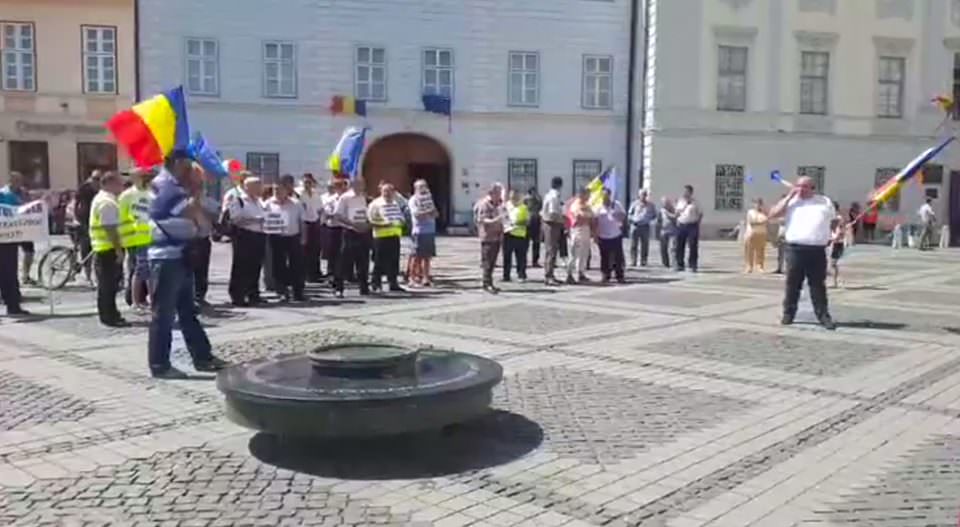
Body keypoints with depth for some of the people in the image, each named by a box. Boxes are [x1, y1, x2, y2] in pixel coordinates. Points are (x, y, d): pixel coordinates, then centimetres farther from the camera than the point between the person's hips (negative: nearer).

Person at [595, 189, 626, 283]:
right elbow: (595, 221, 0)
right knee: (605, 258, 4)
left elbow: (623, 216, 8)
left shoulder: (617, 204, 3)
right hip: (603, 236, -1)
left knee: (618, 257, 2)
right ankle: (606, 276, 13)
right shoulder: (598, 206, 0)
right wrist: (595, 235, -4)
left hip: (616, 235, 1)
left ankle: (619, 276, 10)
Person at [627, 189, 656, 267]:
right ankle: (633, 261, 2)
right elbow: (629, 214, 11)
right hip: (635, 226, 0)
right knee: (633, 245, -1)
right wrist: (633, 220, -4)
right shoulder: (634, 204, 3)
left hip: (645, 226, 1)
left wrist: (649, 221, -2)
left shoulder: (650, 205, 4)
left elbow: (654, 215, 12)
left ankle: (643, 261, 10)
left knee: (645, 245, 3)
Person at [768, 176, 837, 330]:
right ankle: (788, 314, 15)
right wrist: (789, 196, -4)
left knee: (818, 285, 3)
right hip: (795, 249, 0)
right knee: (792, 284, 6)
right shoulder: (790, 201, 9)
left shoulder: (825, 202, 12)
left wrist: (834, 235, 8)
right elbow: (773, 214, -3)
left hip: (817, 251, 0)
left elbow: (835, 219, 22)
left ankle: (823, 316, 7)